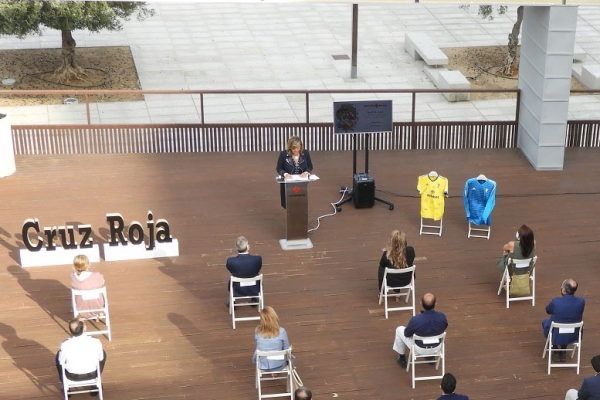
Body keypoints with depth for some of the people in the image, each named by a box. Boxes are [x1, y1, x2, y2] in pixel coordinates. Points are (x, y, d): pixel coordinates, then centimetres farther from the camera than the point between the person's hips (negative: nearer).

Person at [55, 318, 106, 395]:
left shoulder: (65, 345, -24)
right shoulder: (96, 342, -22)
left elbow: (61, 363, -8)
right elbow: (100, 359, -5)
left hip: (72, 376, 0)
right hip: (92, 374, 0)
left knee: (59, 354, 27)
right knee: (103, 353, 26)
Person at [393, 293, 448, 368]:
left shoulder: (415, 320, -34)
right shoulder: (442, 317, -25)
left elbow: (407, 334, -13)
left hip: (420, 349, -3)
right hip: (437, 348, 3)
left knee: (399, 330, 20)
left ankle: (402, 358, 35)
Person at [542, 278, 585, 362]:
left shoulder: (555, 302, -30)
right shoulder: (581, 301, -21)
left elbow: (548, 311, -6)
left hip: (556, 337, -3)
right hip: (573, 336, 3)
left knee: (545, 321, 31)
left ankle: (555, 351, 32)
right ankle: (563, 352, 35)